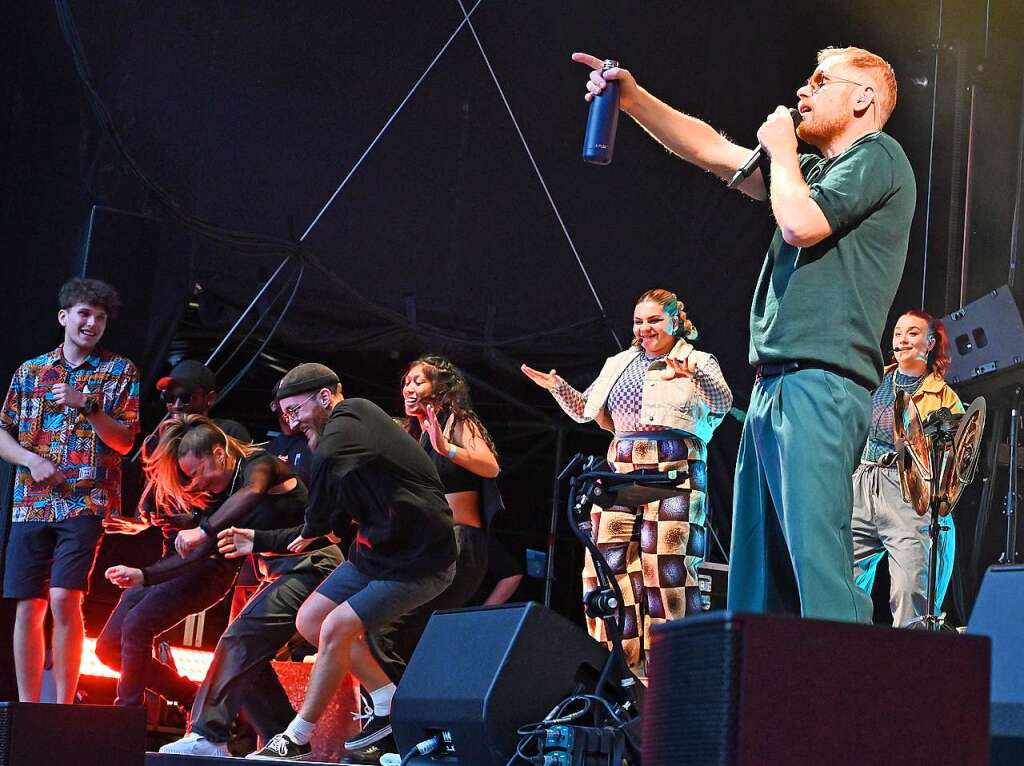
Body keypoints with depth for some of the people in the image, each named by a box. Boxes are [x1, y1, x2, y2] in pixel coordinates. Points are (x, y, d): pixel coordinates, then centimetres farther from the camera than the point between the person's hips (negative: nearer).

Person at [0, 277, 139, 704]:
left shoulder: (119, 372, 8)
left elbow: (124, 442, 0)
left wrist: (87, 404, -13)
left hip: (87, 504, -3)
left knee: (64, 598, -17)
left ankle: (64, 706, -12)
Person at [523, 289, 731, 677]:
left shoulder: (700, 362, 8)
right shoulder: (619, 365, 23)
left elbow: (723, 402, -10)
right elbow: (585, 411, 25)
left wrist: (696, 374, -29)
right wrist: (558, 387, 6)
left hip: (675, 470, -5)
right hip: (621, 470, 5)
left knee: (667, 568, -12)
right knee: (608, 563, -4)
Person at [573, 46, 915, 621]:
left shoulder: (878, 157, -2)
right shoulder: (817, 171, 26)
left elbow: (800, 225, -16)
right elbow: (713, 152, 26)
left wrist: (780, 150, 1)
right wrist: (632, 97, 18)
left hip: (821, 384, -10)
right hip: (775, 385, 10)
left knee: (818, 562, -19)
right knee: (757, 571, 8)